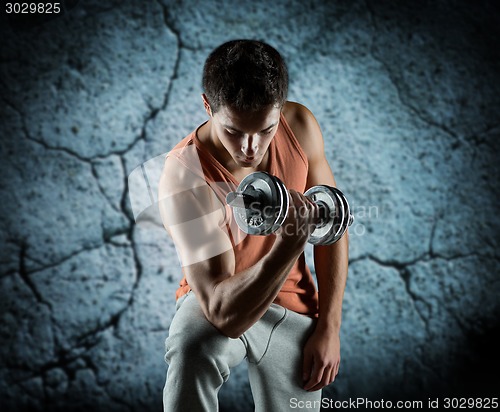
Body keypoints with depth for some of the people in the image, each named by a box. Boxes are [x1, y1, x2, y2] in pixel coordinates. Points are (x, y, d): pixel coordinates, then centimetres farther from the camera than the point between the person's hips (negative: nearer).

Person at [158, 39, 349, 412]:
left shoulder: (301, 126, -16)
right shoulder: (185, 176, -30)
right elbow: (226, 316, -34)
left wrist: (329, 328, -6)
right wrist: (291, 241, -48)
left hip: (293, 307, 4)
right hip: (220, 302, -4)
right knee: (192, 349, -36)